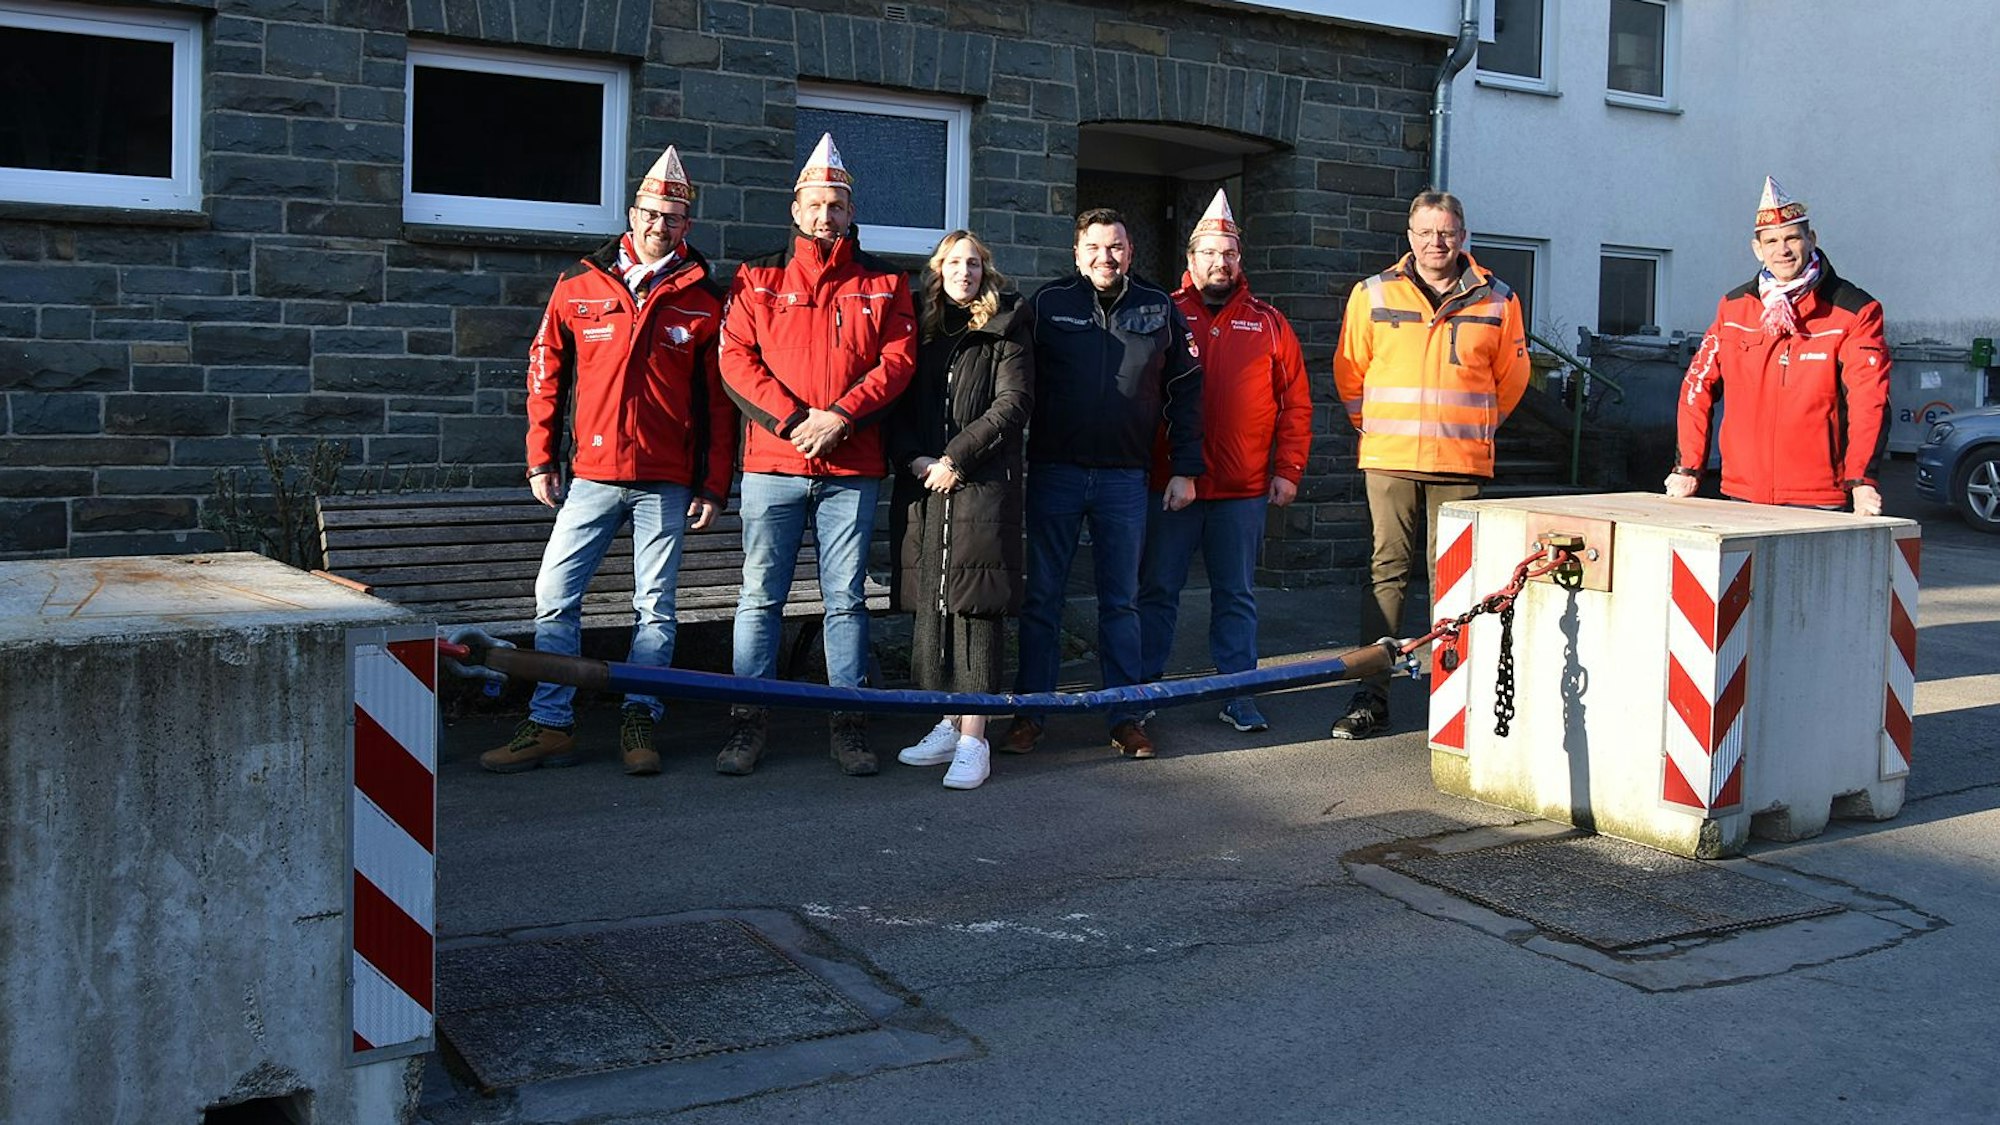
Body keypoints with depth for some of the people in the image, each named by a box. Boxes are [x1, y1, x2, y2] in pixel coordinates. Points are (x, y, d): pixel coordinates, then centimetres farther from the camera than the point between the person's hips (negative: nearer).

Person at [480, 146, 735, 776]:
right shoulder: (579, 288, 7)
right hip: (592, 475, 1)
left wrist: (714, 484, 0)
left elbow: (719, 398, 4)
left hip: (666, 482, -1)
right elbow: (546, 374, 12)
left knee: (655, 606, 4)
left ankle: (638, 724, 14)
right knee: (555, 598, -1)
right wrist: (541, 459, 7)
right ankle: (550, 726, 8)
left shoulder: (704, 301, 4)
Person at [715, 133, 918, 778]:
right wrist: (793, 419, -12)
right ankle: (748, 722, 10)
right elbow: (735, 359, 0)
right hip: (772, 464, 0)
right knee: (761, 596, 2)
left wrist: (840, 415, -13)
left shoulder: (884, 284, 10)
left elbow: (898, 360, 1)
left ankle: (849, 722, 12)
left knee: (846, 598, 5)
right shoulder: (758, 279, 10)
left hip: (851, 468, 0)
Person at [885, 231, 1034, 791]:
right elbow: (899, 403, 10)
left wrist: (956, 459, -11)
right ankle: (946, 725, 16)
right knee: (930, 603, 6)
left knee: (974, 604, -7)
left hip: (984, 486, -4)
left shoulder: (1006, 330, 5)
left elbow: (1013, 404, -5)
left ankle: (973, 739, -5)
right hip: (923, 488, 4)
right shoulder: (920, 328, 15)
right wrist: (914, 460, -7)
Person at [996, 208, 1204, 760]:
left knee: (1121, 601, 7)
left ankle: (1127, 716, 14)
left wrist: (1184, 469, 2)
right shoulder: (1047, 303, 2)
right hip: (1054, 471, 0)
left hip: (1125, 477, 1)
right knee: (1041, 598, 5)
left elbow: (1185, 392, 7)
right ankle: (1029, 711, 13)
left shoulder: (1159, 309, 5)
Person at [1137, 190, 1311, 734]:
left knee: (1236, 596, 9)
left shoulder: (1268, 324, 8)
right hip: (1170, 484, -1)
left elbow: (1295, 403, 8)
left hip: (1243, 490, 1)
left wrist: (1287, 470, 2)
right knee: (1157, 590, 6)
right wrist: (1137, 463, -7)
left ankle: (1238, 694, 16)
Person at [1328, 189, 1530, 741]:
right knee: (1387, 571, 1)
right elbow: (1349, 371, 14)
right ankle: (1372, 695, 5)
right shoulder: (1373, 295, 5)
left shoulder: (1496, 300, 6)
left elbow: (1512, 376, 18)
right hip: (1388, 461, 0)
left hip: (1461, 464, 0)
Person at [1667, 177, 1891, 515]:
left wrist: (1861, 481, -22)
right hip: (1742, 495, 3)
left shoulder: (1855, 312, -3)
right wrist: (1688, 468, 5)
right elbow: (1699, 384, 11)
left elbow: (1869, 399, -11)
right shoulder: (1733, 306, 9)